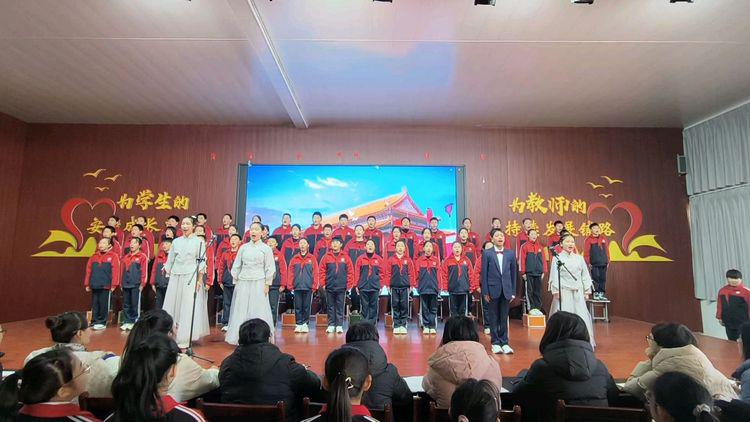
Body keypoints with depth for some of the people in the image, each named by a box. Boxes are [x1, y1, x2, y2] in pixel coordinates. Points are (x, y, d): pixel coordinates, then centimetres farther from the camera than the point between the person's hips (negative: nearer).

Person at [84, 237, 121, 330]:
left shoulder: (113, 256, -2)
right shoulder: (94, 256, 14)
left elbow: (115, 271, -8)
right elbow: (88, 270, 14)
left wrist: (114, 285, -12)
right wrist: (87, 284, 9)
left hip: (105, 286, -5)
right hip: (94, 285, 5)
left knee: (103, 305, 1)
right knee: (95, 304, 9)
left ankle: (102, 323, 9)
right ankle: (95, 321, 18)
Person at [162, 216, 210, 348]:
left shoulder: (199, 242, -1)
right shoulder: (176, 241, 11)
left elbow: (202, 262, -3)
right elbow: (170, 260, 14)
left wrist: (199, 280, -10)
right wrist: (168, 276, 10)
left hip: (191, 277, -4)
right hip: (175, 277, 4)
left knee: (188, 308, -2)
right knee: (173, 305, 6)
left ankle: (184, 340, 5)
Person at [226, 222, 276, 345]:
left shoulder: (266, 248, 1)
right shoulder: (243, 247, 9)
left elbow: (270, 268, 0)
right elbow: (236, 266, 12)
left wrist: (267, 284, -5)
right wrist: (235, 282, 7)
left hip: (258, 283, -3)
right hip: (243, 283, 3)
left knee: (258, 311, -1)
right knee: (241, 310, 4)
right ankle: (241, 337, 14)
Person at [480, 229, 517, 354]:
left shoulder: (511, 254, 6)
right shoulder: (487, 253, -2)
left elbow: (514, 273, 7)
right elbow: (483, 273, -3)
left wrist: (513, 291, 4)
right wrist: (485, 292, -7)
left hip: (506, 290, 2)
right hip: (492, 290, -2)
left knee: (504, 318, 7)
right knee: (493, 318, 5)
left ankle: (504, 343, 16)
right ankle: (495, 343, 15)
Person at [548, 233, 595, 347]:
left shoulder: (579, 258, 11)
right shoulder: (557, 258, 0)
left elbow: (585, 275, 13)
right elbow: (554, 276, -4)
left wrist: (587, 291, 9)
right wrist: (556, 291, -9)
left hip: (578, 292, 4)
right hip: (563, 292, -4)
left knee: (581, 316, 3)